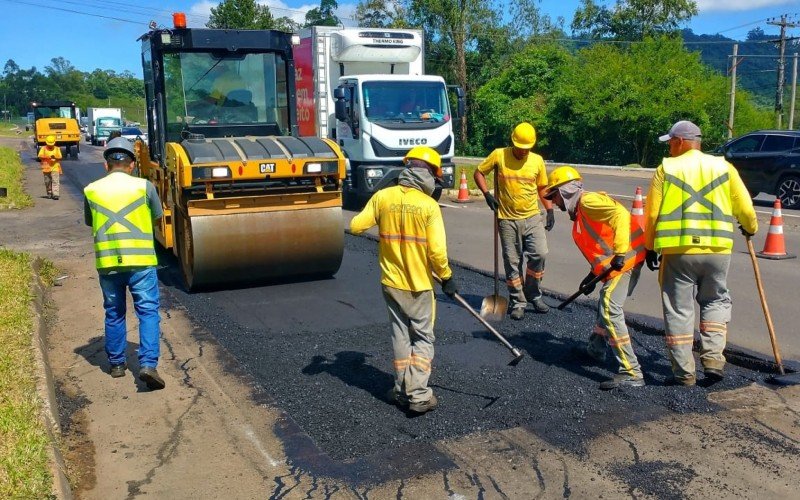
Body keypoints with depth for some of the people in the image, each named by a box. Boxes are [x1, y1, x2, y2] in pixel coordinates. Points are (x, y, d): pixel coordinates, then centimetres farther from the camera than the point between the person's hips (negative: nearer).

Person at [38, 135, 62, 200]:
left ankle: (55, 194, -17)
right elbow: (40, 156, -5)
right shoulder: (43, 148, 5)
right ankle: (49, 193, 24)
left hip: (55, 167, -1)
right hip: (46, 167, 1)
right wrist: (47, 157, -19)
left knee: (55, 181, -12)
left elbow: (60, 157, 3)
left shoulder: (57, 149, 7)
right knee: (47, 181, 9)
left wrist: (55, 158, -18)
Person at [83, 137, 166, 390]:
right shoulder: (144, 186, -3)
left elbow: (90, 223, 16)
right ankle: (148, 364, -10)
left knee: (114, 314, 17)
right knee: (148, 312, 2)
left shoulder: (91, 190, 4)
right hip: (140, 261, -3)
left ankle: (117, 363, 27)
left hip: (107, 263, 3)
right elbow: (157, 216, 11)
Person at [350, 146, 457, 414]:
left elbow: (356, 226, -2)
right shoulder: (429, 205, -14)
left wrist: (378, 220, 18)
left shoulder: (382, 197, -6)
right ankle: (418, 395, 3)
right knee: (423, 337, 9)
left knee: (401, 334, 18)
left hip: (391, 281, 3)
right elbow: (437, 250, -16)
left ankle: (402, 390, 25)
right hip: (419, 284, -3)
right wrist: (447, 277, -1)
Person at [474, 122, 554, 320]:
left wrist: (550, 210, 3)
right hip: (508, 219, -1)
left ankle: (533, 294, 11)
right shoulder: (498, 155, -5)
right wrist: (487, 194, -9)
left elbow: (542, 188, 13)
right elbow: (479, 173, 5)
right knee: (512, 262, 4)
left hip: (532, 217, 1)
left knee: (539, 254, -12)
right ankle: (518, 302, 17)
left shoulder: (537, 160, 2)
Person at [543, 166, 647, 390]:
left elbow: (620, 213, -23)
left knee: (610, 310, -17)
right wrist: (594, 275, 22)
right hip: (618, 262, 11)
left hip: (626, 258, -11)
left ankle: (631, 373, -17)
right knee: (605, 304, 26)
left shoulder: (588, 200, -9)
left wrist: (620, 252, -29)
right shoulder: (579, 212, 22)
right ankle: (596, 348, 48)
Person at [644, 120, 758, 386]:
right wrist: (750, 228, 30)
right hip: (717, 250, 2)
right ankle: (713, 358, 8)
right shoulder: (723, 167, 7)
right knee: (716, 302, 22)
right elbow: (745, 209, 8)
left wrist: (650, 247, 11)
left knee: (679, 310, 7)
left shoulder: (666, 169, 1)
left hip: (678, 250, -2)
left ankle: (684, 372, 11)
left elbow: (652, 214, -1)